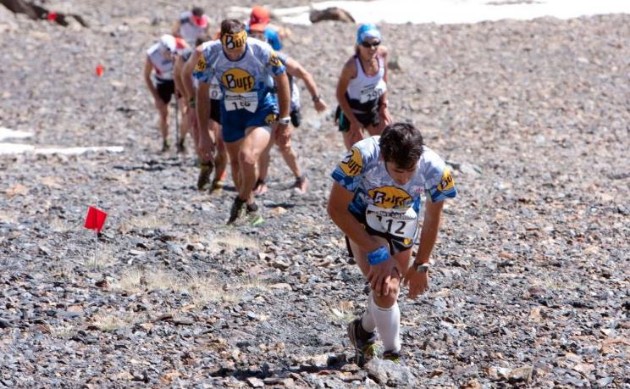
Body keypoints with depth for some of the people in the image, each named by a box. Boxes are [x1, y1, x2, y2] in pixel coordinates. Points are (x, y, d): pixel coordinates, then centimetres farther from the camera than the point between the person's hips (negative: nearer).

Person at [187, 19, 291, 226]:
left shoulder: (262, 51, -25)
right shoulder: (209, 54, -19)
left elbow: (282, 80, -8)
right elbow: (202, 93, -5)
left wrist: (284, 120, -4)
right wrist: (203, 132, -3)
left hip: (261, 110, -4)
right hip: (231, 112, 4)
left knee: (247, 157, -24)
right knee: (236, 163, 12)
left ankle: (241, 201, 2)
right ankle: (251, 209, 35)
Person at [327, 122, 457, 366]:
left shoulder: (434, 169, -30)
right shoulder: (363, 157, -38)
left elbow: (432, 219, -9)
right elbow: (336, 208, -25)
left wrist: (421, 265, -1)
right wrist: (376, 253, -28)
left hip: (401, 226, 3)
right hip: (363, 221, -3)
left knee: (391, 286, 15)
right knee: (384, 287, -22)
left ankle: (364, 329, 46)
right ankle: (392, 355, -4)